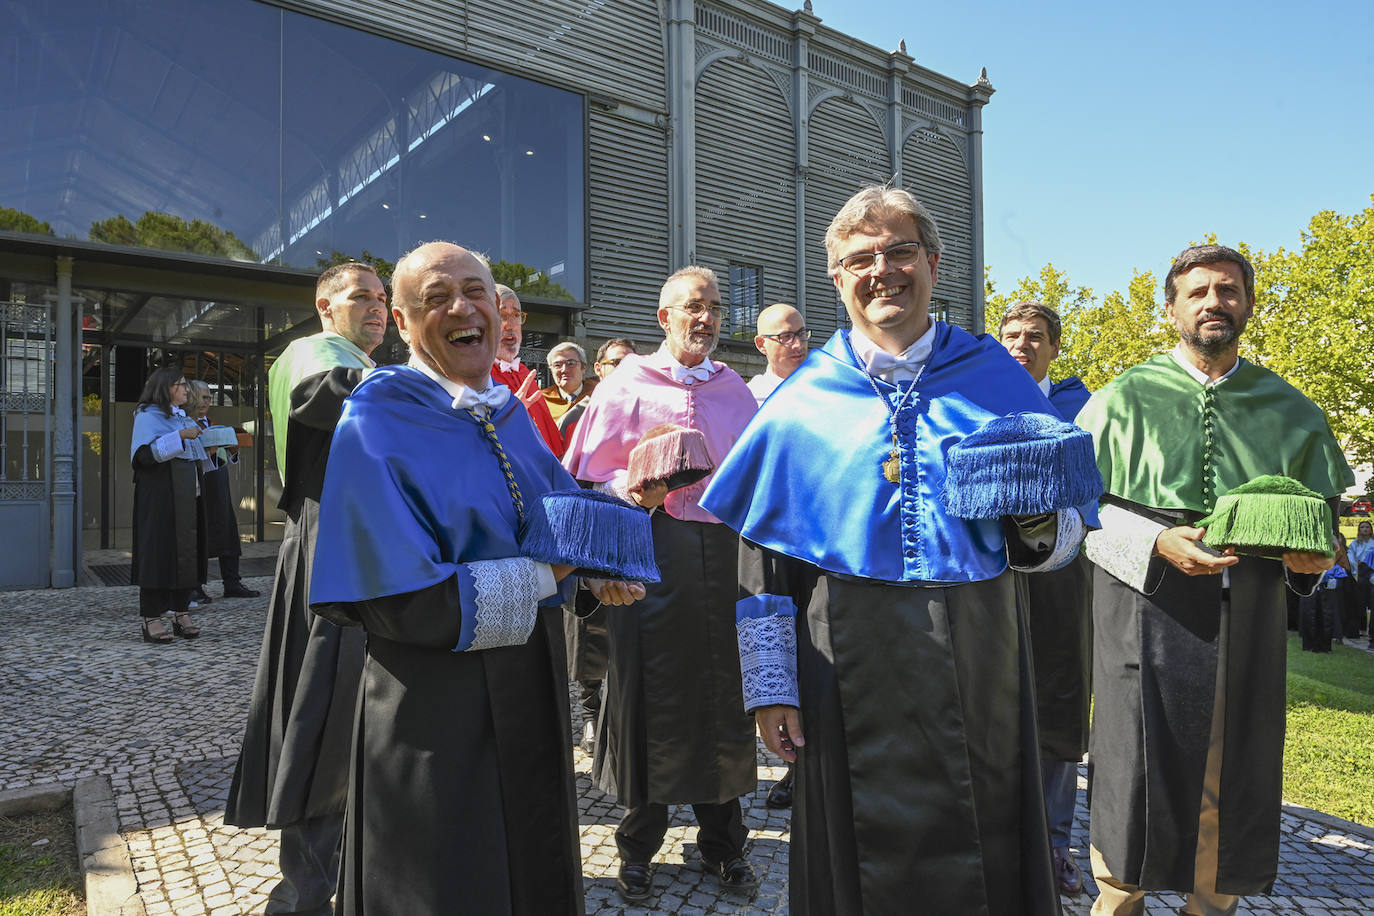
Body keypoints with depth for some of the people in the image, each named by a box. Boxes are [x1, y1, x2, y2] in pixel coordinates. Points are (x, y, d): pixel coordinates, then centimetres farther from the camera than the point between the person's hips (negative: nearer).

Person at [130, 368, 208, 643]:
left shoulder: (183, 417, 21)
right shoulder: (147, 416, -3)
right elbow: (145, 454, -18)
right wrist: (179, 437, -22)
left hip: (186, 496, 8)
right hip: (159, 495, -8)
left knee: (186, 550, 5)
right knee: (159, 550, -8)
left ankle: (181, 612, 10)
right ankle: (152, 618, -3)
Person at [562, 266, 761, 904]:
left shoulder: (735, 390, 15)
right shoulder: (627, 385, 3)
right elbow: (587, 476, 0)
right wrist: (634, 490, -17)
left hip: (723, 549, 3)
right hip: (653, 548, -3)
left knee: (724, 693, 8)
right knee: (649, 695, 4)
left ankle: (723, 842, 26)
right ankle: (637, 847, 23)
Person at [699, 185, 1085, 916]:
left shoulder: (998, 379, 4)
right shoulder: (804, 399, 1)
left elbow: (1062, 538, 8)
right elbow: (763, 554, 0)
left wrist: (1040, 525, -15)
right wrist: (769, 684, -3)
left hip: (976, 662, 1)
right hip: (849, 668, -1)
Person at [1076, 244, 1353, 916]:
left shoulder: (1288, 409, 12)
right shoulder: (1123, 399, 2)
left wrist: (1314, 551, -4)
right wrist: (1155, 544, -15)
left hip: (1248, 618, 3)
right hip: (1145, 613, -3)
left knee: (1232, 777, 9)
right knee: (1137, 770, 1)